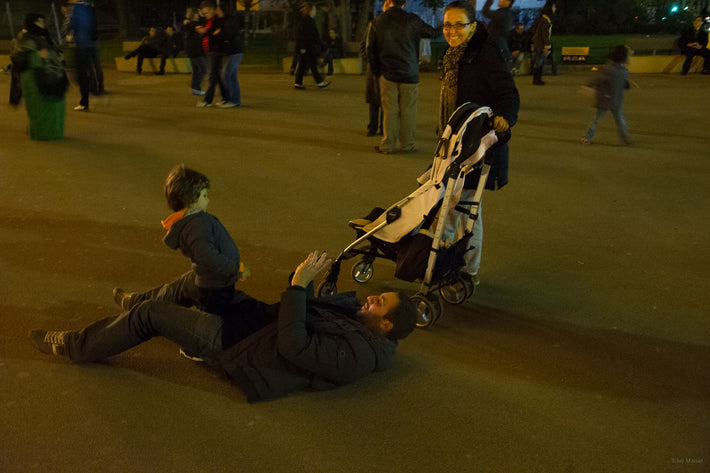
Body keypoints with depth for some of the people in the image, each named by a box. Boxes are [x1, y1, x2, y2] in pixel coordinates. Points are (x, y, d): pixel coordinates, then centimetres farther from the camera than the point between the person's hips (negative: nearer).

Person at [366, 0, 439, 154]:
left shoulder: (377, 22, -1)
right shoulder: (412, 20, -7)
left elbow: (371, 50, 4)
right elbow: (434, 33, 2)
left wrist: (377, 72, 13)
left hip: (387, 74, 2)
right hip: (409, 74, -1)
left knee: (389, 110, 8)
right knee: (408, 111, 7)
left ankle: (388, 144, 12)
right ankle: (407, 144, 13)